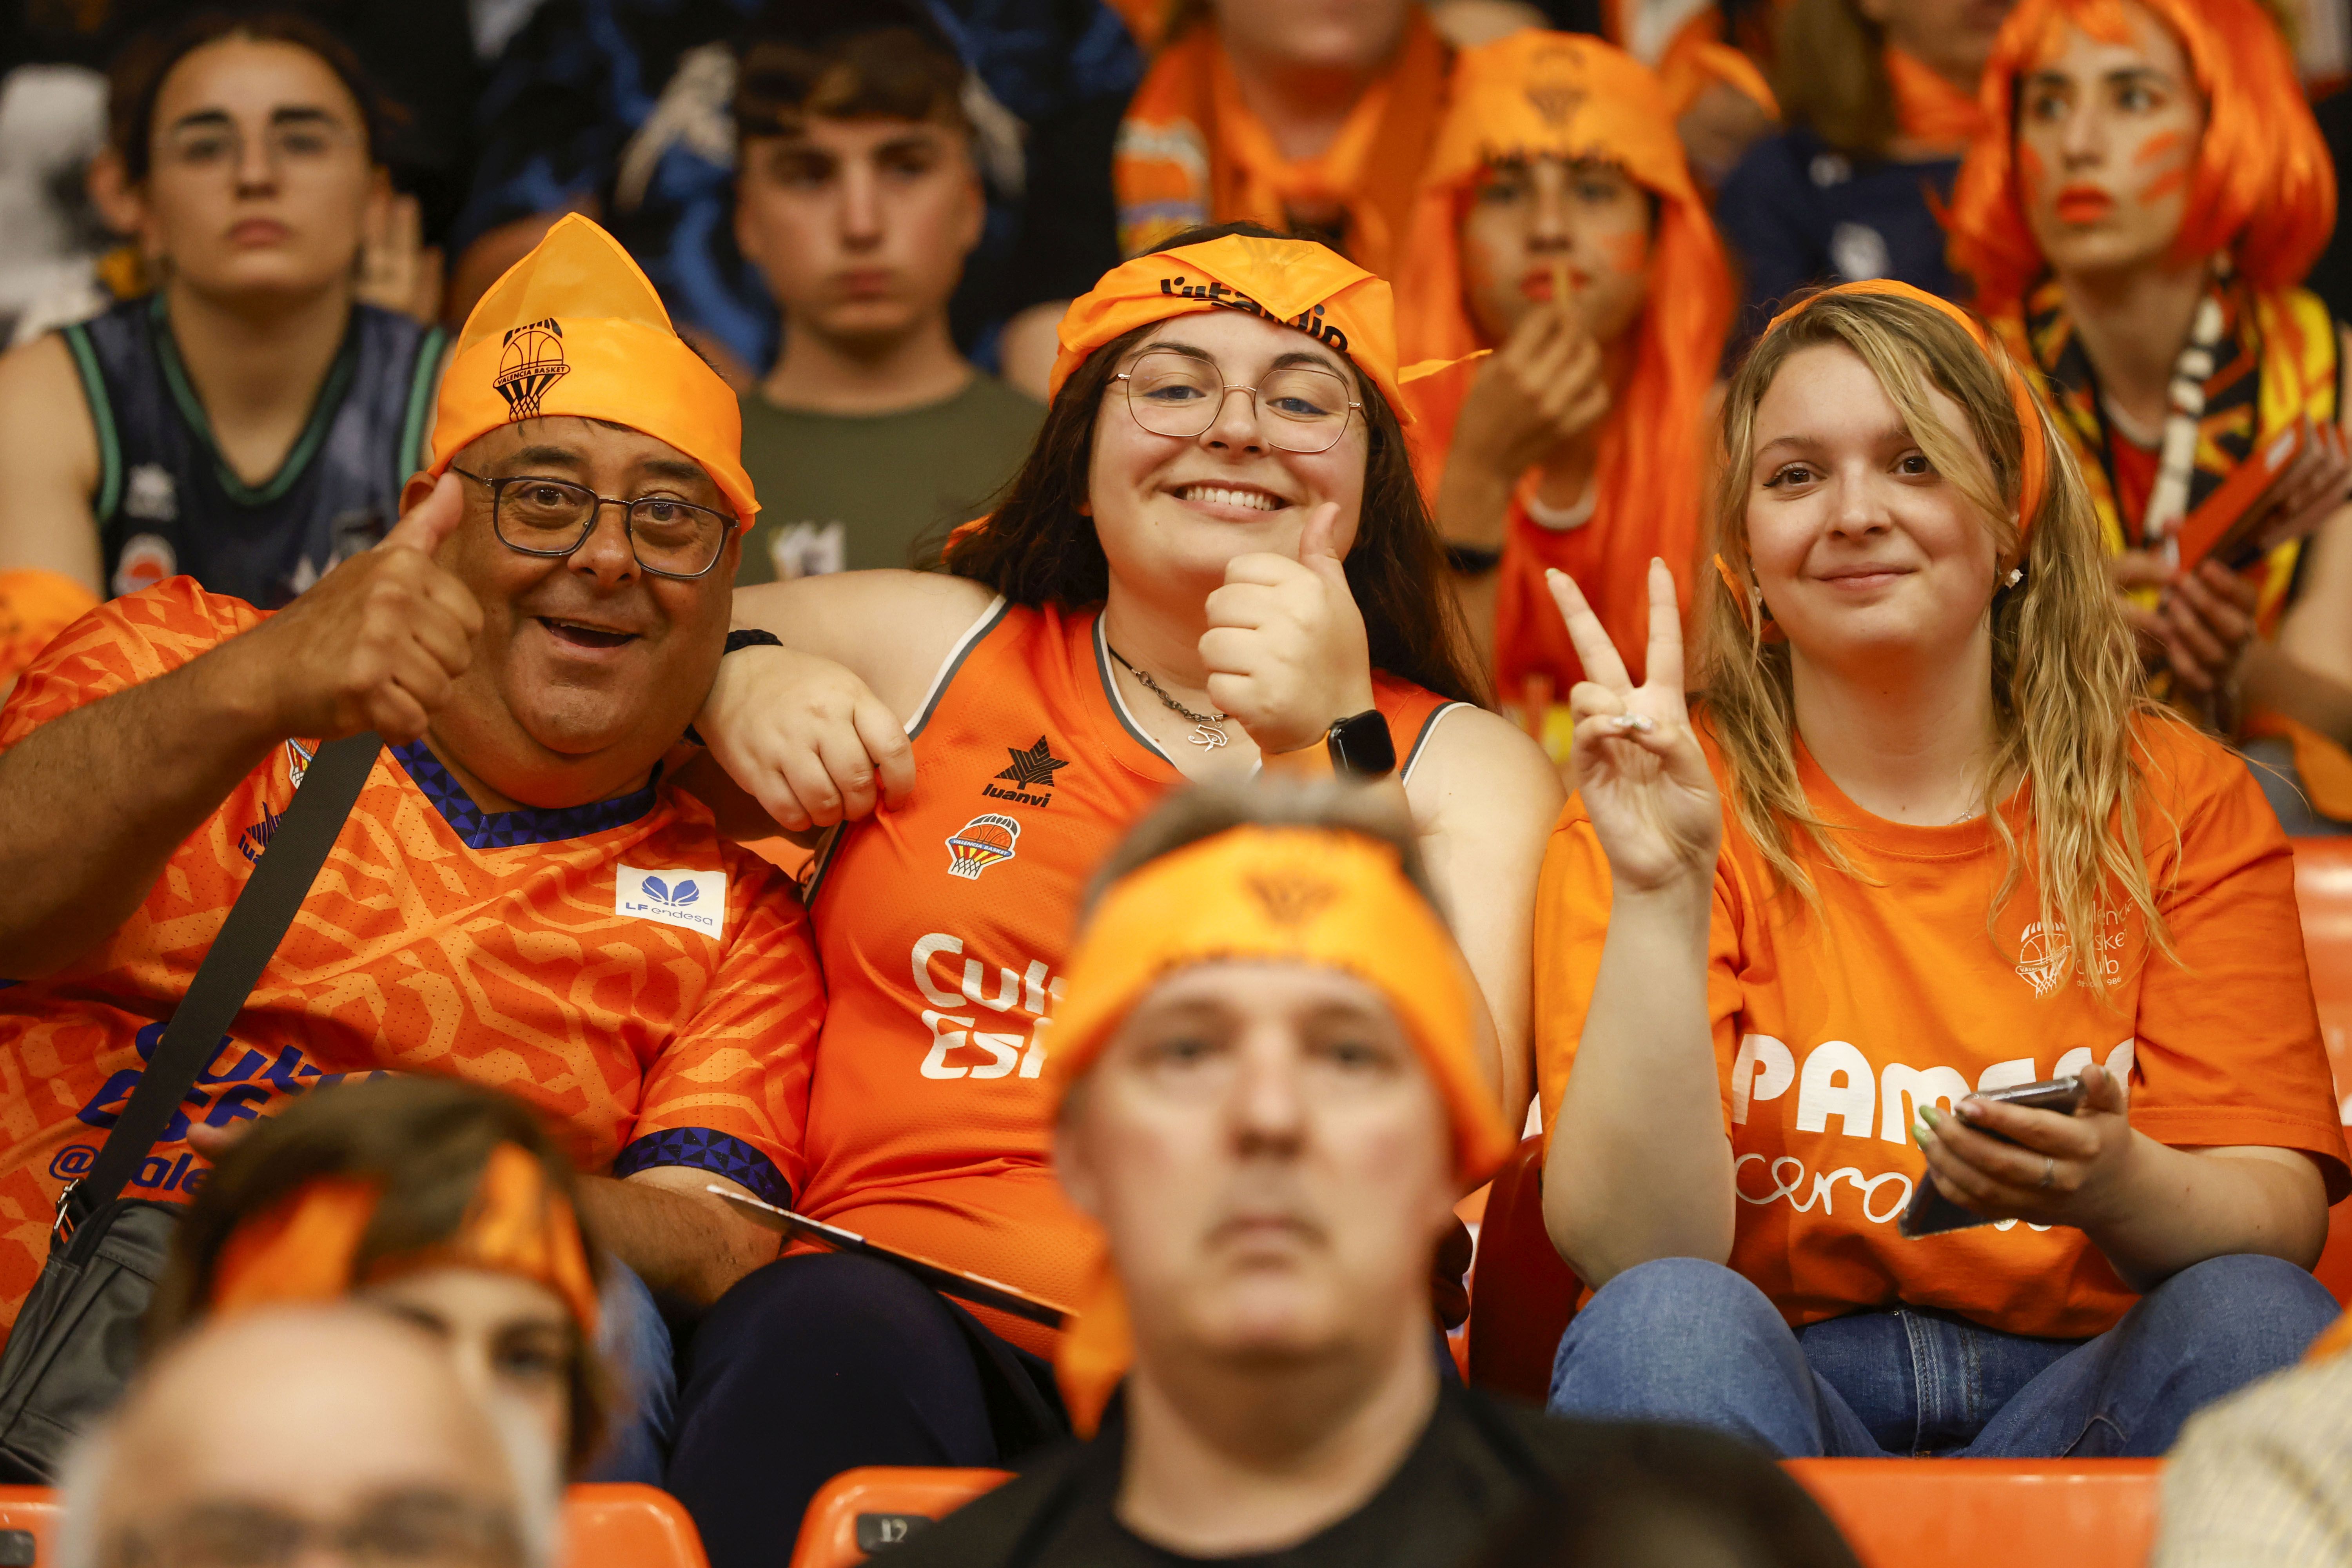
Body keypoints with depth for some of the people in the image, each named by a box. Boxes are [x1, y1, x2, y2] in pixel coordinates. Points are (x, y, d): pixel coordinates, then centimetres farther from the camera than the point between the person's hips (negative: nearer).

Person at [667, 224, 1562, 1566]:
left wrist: (1327, 757, -9)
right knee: (824, 1336, -36)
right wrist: (737, 681, 12)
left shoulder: (1469, 771, 17)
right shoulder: (932, 653, 20)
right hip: (900, 1313, 1)